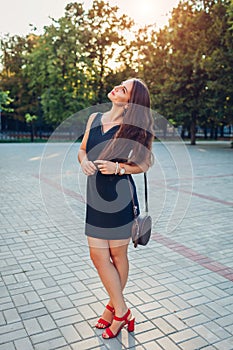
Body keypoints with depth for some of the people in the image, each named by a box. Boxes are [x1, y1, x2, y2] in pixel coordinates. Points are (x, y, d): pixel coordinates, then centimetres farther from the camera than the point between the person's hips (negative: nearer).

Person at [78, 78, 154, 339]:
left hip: (120, 197, -5)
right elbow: (83, 149, 16)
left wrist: (118, 167, -17)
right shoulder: (95, 118, 7)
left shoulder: (132, 127, -7)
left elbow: (144, 164, -2)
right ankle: (119, 310, 27)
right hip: (95, 195, 5)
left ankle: (117, 310, 28)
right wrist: (84, 160, -6)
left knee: (117, 254, 7)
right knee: (98, 255, 8)